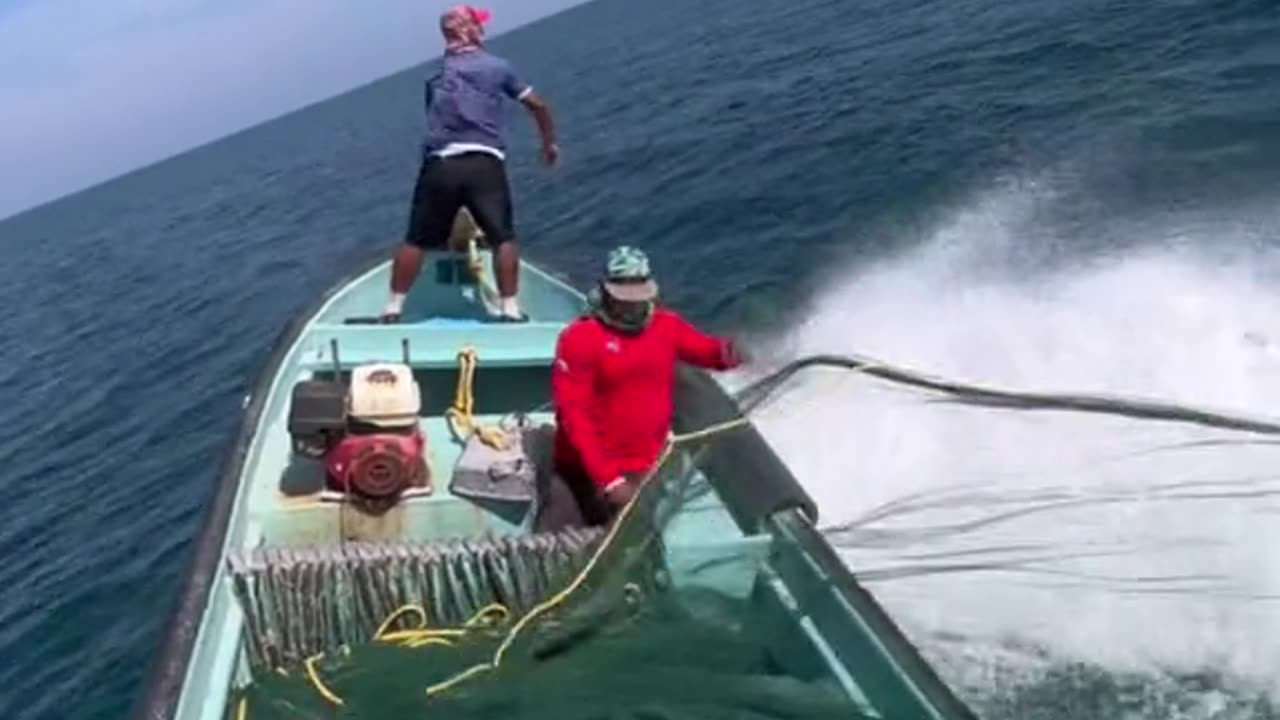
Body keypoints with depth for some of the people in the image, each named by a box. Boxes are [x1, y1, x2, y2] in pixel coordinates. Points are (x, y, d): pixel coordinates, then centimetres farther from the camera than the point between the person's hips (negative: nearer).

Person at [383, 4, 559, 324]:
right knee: (503, 238, 5)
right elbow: (538, 106, 18)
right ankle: (509, 308, -1)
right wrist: (549, 143, 32)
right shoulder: (497, 67, 11)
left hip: (439, 166, 3)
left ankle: (393, 308, 14)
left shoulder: (435, 76, 18)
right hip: (484, 164, -3)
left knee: (416, 240, 10)